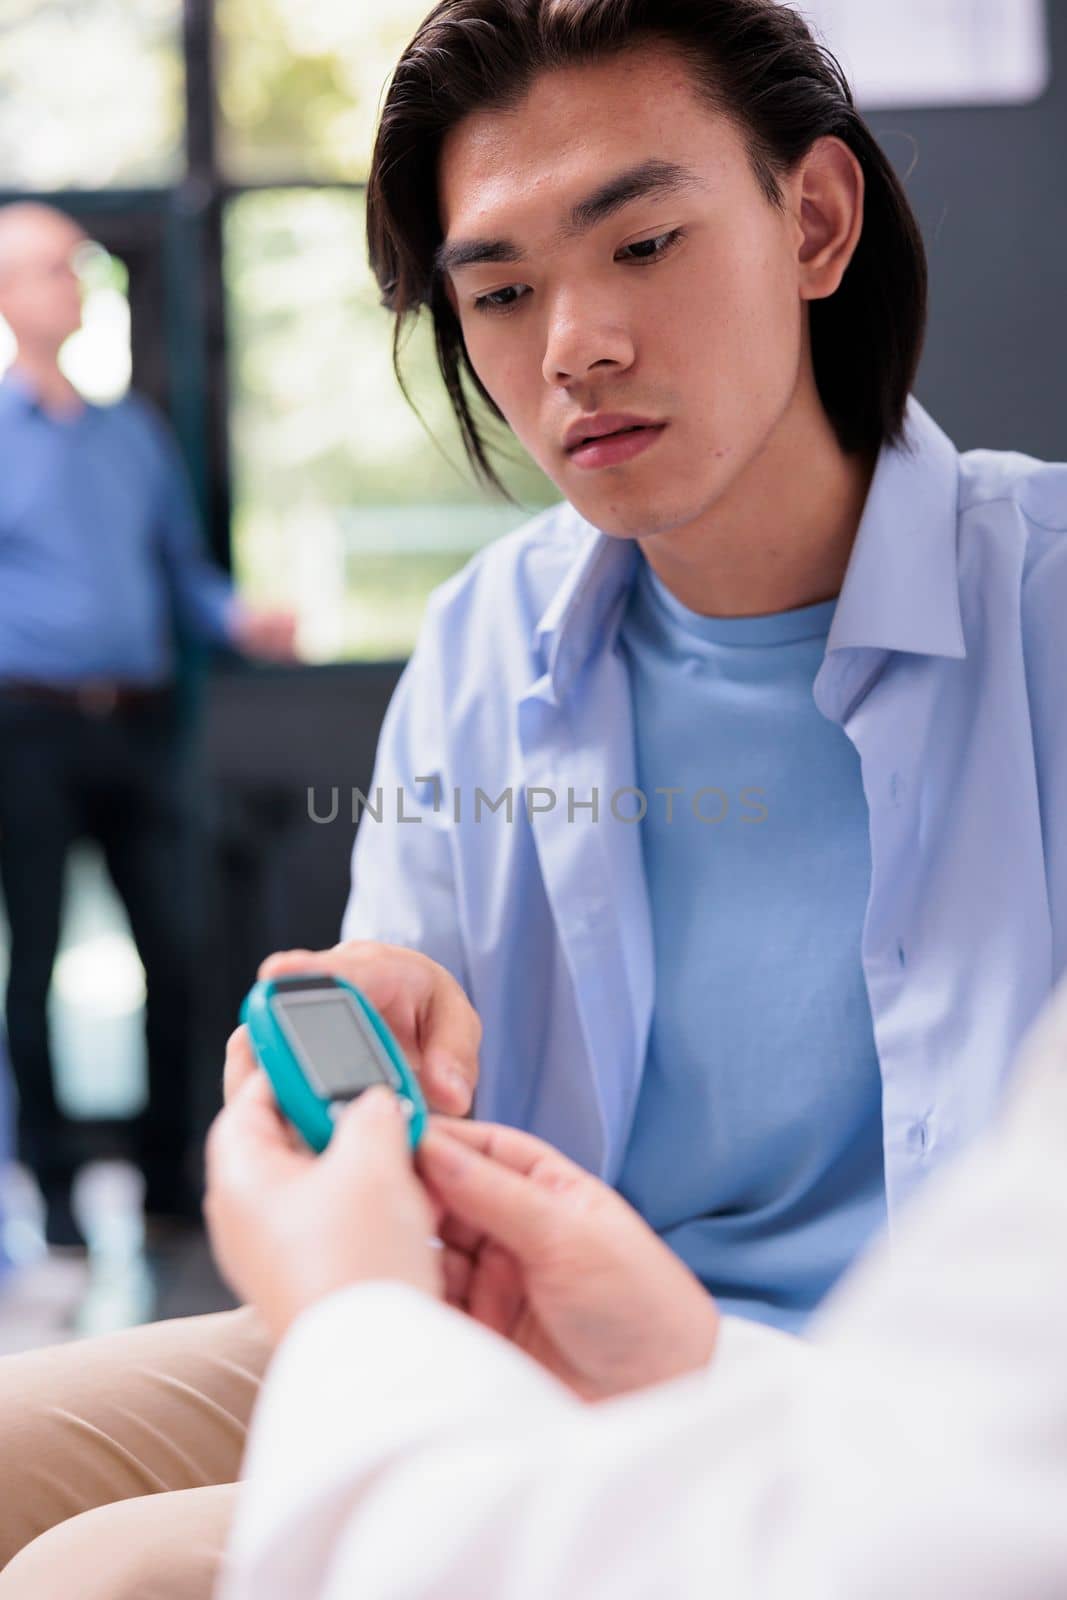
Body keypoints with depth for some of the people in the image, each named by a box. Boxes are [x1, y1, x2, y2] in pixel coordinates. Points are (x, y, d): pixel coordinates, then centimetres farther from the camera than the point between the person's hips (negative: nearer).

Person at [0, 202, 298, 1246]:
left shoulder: (135, 433, 16)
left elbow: (182, 567, 18)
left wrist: (238, 619, -1)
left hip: (135, 720, 4)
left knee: (173, 947, 1)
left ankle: (167, 1167, 14)